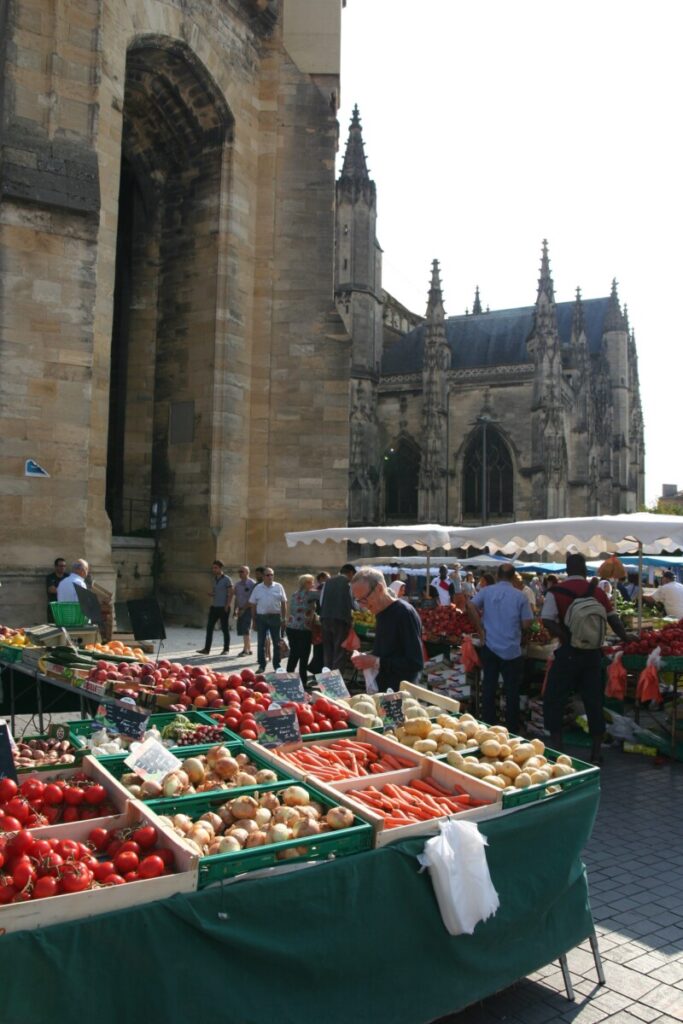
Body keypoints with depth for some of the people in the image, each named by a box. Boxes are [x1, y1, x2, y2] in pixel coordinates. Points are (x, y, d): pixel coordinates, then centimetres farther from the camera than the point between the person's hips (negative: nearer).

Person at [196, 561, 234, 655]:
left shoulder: (227, 579, -7)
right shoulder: (214, 579, 14)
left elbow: (230, 593, -10)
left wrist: (227, 606, -17)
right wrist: (210, 593, 2)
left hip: (223, 608, -7)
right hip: (214, 607, 7)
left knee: (225, 629, 1)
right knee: (209, 627, 2)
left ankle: (226, 649, 10)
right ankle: (206, 649, 5)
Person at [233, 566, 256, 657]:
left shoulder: (252, 583, -11)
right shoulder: (238, 584, 12)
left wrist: (243, 609, -16)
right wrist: (235, 610, 12)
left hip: (248, 609, -7)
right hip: (241, 609, 7)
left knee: (246, 630, -10)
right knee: (241, 630, 9)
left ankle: (245, 650, -5)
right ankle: (248, 649, 19)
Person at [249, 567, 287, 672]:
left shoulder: (279, 587, 3)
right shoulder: (258, 588, 4)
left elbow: (283, 603, 5)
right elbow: (253, 605, 6)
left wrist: (284, 618, 1)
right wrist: (254, 620, 3)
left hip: (275, 617, 0)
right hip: (261, 617, 0)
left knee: (277, 643, 6)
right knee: (261, 643, 4)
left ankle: (277, 665, 16)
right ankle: (261, 666, 14)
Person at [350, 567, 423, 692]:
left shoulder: (405, 613, -18)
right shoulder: (380, 613, 9)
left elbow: (416, 663, -23)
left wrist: (376, 662, -21)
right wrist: (366, 659, -1)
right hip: (381, 691, 8)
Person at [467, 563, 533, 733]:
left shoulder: (486, 591, 0)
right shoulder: (520, 596, -5)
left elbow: (471, 606, -11)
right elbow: (526, 623, -6)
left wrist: (480, 630, -4)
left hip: (490, 647, 2)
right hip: (512, 650, -2)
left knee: (488, 687, 10)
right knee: (512, 691, 8)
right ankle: (512, 730, 15)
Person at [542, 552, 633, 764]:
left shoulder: (556, 592, -7)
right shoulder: (598, 592, 3)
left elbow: (548, 621, -18)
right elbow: (613, 619, 12)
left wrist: (567, 639, -11)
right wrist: (624, 637, 28)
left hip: (568, 653, -4)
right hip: (593, 653, 4)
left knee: (554, 699, 8)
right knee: (593, 701, 12)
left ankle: (556, 745, 8)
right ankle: (596, 752, 18)